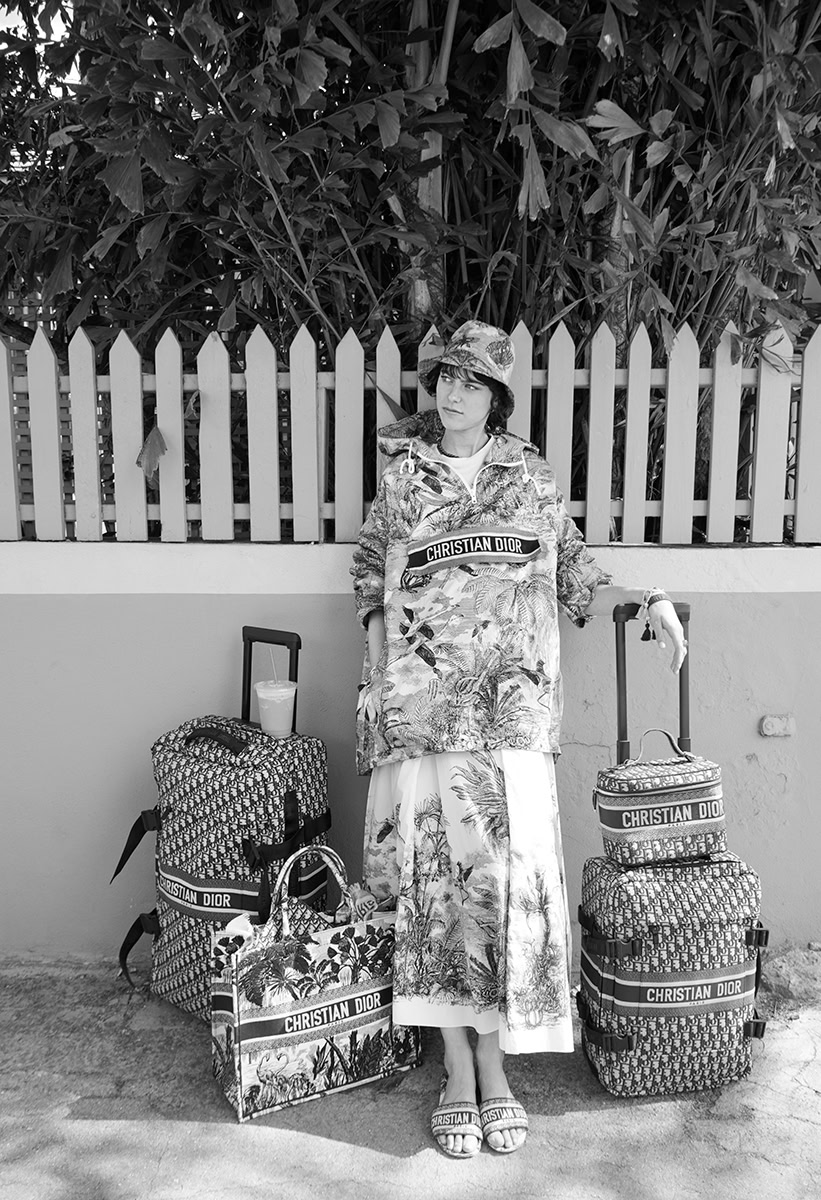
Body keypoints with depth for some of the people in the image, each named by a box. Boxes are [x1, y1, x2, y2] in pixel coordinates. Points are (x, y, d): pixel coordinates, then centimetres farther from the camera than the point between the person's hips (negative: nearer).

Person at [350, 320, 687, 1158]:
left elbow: (575, 583, 14)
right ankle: (457, 1071, 15)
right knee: (433, 873, 0)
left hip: (509, 711, 0)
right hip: (418, 706, 0)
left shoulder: (533, 482, 10)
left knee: (509, 871, -5)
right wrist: (376, 677, 5)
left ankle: (493, 1068, 12)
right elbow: (370, 580, 15)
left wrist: (646, 598, -1)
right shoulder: (400, 479, 9)